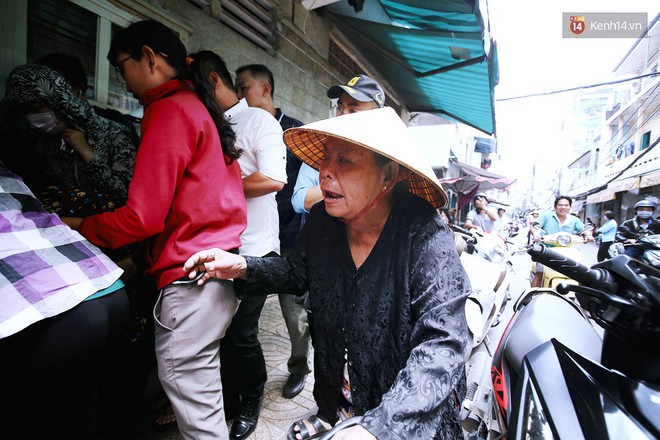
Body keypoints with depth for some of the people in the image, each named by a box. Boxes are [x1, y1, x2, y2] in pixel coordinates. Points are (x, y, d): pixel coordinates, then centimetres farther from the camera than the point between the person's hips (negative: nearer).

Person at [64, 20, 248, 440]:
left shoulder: (169, 110, -10)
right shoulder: (202, 107, 17)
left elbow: (143, 216, -14)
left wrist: (79, 227, 3)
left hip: (191, 276, -9)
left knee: (194, 405, 4)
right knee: (199, 386, 22)